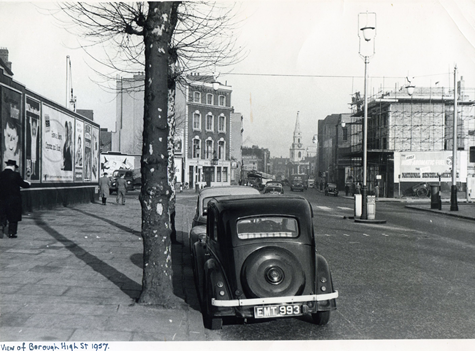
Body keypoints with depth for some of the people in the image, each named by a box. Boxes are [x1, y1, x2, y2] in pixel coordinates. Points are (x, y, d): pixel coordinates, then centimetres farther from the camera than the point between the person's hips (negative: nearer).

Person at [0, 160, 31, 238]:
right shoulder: (15, 175, -12)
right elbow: (23, 184, -5)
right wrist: (28, 183, 16)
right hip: (14, 199, -3)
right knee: (14, 217, 7)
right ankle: (12, 232, 10)